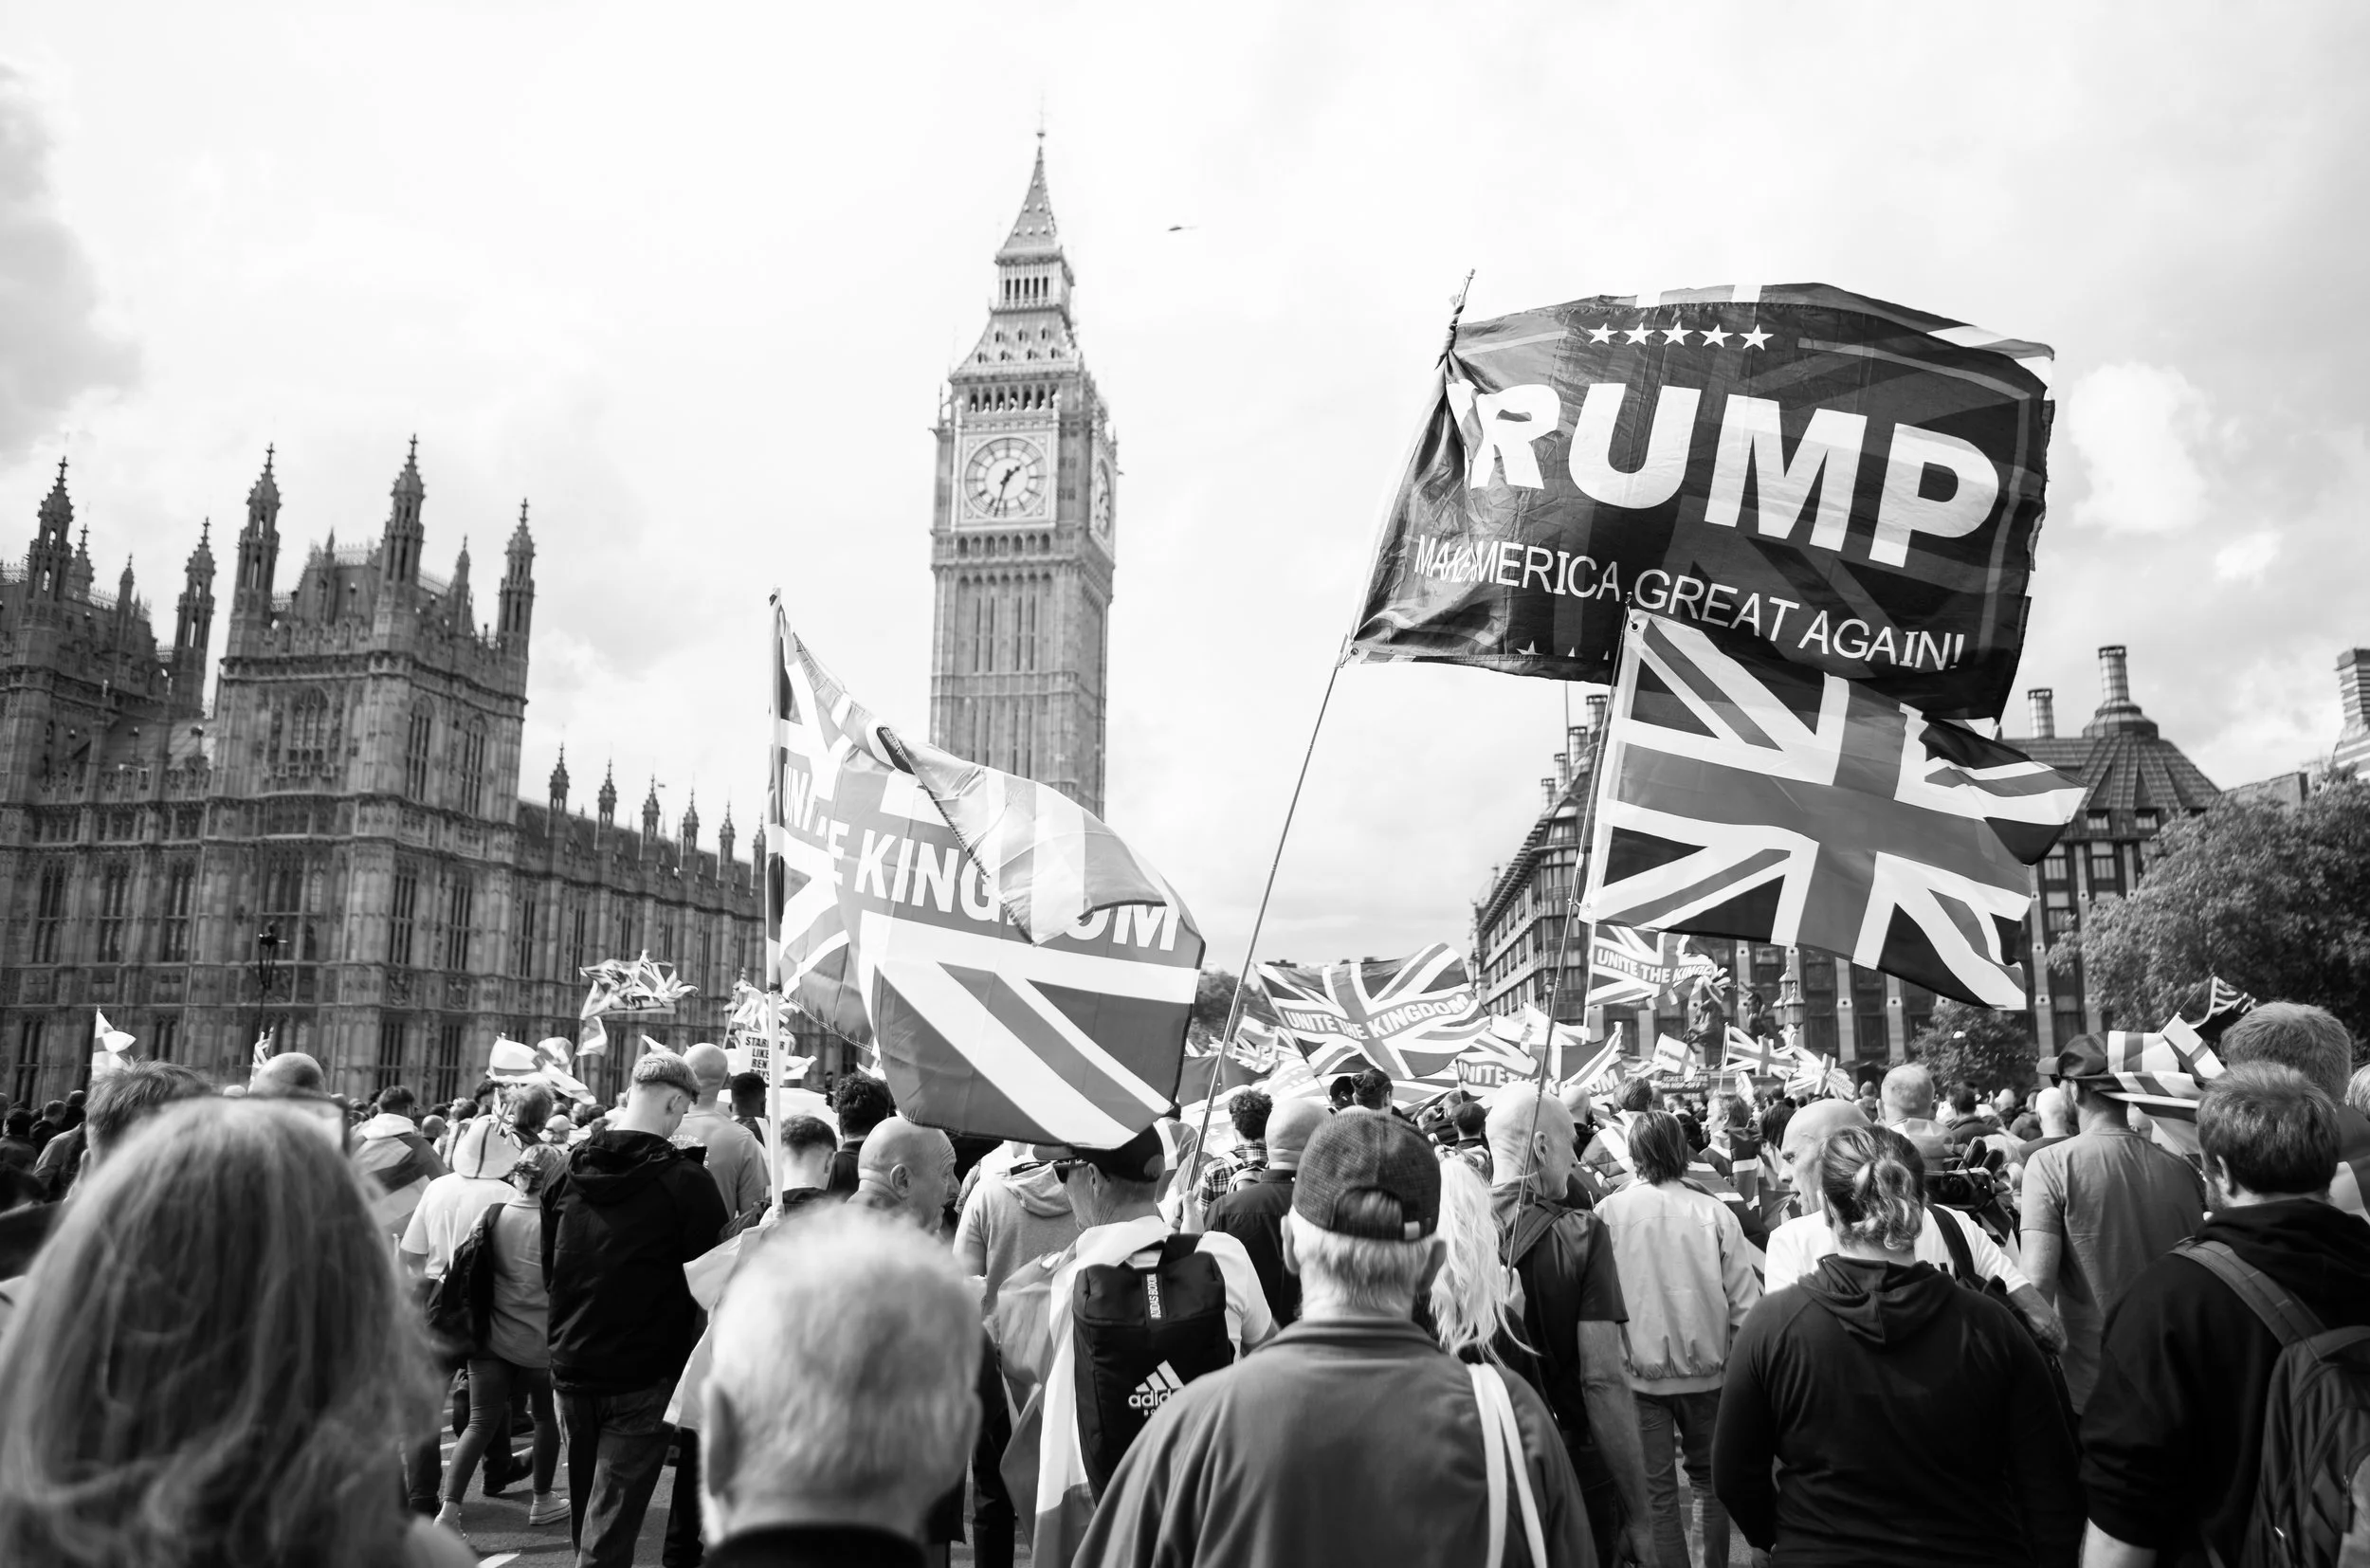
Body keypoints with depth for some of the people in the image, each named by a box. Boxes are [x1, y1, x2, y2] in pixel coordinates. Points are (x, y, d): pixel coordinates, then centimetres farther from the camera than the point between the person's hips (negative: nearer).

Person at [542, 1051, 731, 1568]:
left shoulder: (570, 1172, 2)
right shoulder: (684, 1180, -16)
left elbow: (547, 1268, 12)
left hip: (571, 1368, 6)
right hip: (642, 1375, -6)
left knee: (585, 1509, 21)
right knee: (610, 1524, 0)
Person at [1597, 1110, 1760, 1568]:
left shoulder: (1608, 1212, -11)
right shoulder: (1714, 1212, -9)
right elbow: (1745, 1302, -6)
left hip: (1638, 1371, -1)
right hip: (1705, 1369, 2)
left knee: (1656, 1490, 8)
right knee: (1708, 1477, 22)